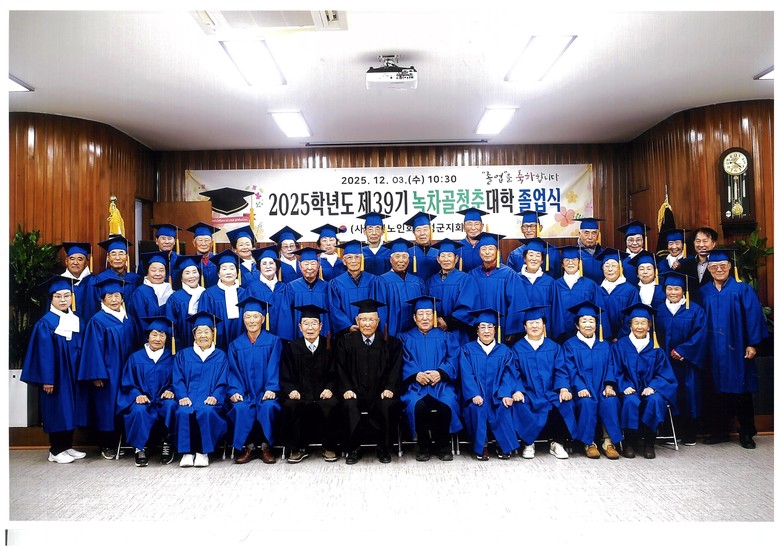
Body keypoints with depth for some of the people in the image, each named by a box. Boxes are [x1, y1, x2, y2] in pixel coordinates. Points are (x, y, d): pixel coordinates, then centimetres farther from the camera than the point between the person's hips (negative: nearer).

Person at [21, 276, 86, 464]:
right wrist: (47, 379, -16)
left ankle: (67, 446, 21)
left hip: (73, 375, 6)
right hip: (55, 375, -6)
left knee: (70, 410, 11)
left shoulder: (76, 320, 7)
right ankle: (56, 451, 11)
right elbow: (44, 353, -13)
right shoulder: (45, 323, -10)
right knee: (57, 411, 0)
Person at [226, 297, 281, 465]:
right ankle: (249, 447, -13)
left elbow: (274, 368, -1)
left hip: (265, 393, -1)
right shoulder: (235, 345, 13)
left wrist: (271, 389, -17)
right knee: (240, 408, -30)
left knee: (268, 407, -32)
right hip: (244, 393, 1)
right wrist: (234, 391, -12)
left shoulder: (273, 341, 8)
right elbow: (233, 372, 6)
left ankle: (265, 447, -14)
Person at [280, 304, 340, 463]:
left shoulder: (329, 347, 6)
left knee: (330, 405, -32)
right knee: (290, 405, -30)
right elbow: (285, 377, 5)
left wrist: (329, 389, -15)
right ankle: (297, 448, -11)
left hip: (323, 393, -1)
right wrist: (291, 390, -14)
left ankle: (329, 448, -11)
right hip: (299, 393, 1)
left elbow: (334, 374, 4)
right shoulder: (291, 348, 7)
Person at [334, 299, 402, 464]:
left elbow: (395, 369, 3)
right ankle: (352, 449, -12)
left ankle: (383, 449, -10)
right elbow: (340, 368, 3)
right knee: (349, 405, -32)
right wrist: (346, 388, -12)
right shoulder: (346, 342, 9)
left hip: (380, 393, 0)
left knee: (388, 405, -31)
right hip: (355, 393, 0)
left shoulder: (390, 343, 9)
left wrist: (389, 388, -13)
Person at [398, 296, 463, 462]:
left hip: (441, 384, 1)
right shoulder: (405, 338, 17)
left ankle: (444, 445, -9)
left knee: (447, 404, -31)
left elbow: (453, 360, 4)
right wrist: (415, 375, -17)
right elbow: (403, 363, 3)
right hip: (415, 385, 0)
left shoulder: (446, 337, 19)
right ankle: (423, 446, -11)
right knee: (417, 405, -33)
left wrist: (440, 373, -15)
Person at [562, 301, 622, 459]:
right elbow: (571, 370, -3)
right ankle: (588, 443, -22)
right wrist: (580, 388, -20)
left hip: (601, 387, 3)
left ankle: (609, 442, -23)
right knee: (587, 402, -33)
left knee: (610, 401, -29)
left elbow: (609, 367, 9)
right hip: (582, 389, -3)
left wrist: (609, 385, -11)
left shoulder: (604, 345, 19)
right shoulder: (569, 345, 8)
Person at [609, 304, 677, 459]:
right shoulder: (620, 346, 8)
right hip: (629, 390, -1)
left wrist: (652, 387, -13)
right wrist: (624, 387, -16)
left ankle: (649, 443, -17)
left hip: (650, 389, 1)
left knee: (655, 400, -33)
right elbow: (615, 372, 2)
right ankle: (629, 442, -17)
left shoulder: (655, 348, 12)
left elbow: (664, 374, 7)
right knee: (631, 401, -35)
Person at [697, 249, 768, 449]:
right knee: (717, 389, 7)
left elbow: (753, 317, -5)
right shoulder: (703, 292, 6)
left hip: (736, 348, -2)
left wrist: (752, 344, -11)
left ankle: (746, 434, 16)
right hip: (714, 350, 3)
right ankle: (718, 432, 17)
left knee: (741, 392, 4)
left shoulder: (743, 289, -2)